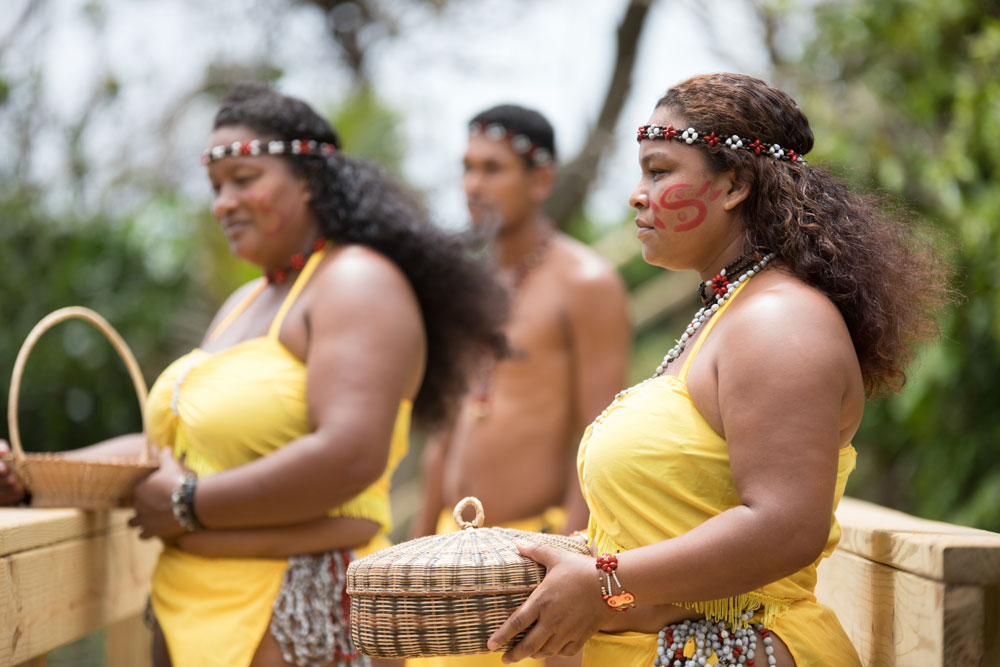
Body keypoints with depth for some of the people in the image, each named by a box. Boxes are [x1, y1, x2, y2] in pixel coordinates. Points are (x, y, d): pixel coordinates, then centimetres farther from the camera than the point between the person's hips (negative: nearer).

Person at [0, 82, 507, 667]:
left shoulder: (356, 283, -9)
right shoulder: (247, 302, 20)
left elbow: (350, 458, -24)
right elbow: (180, 441, 20)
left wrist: (187, 505, -16)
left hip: (302, 618, -8)